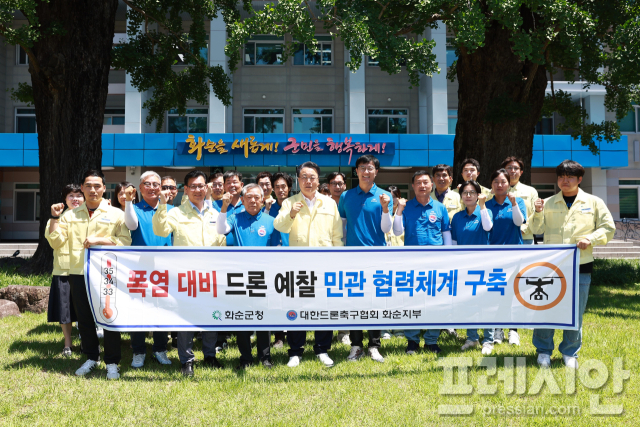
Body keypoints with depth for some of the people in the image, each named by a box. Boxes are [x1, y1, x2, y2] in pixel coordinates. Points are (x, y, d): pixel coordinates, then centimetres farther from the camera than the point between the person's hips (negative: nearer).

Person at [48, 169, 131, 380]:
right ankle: (91, 358, 25)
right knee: (84, 319, 10)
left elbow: (125, 241, -8)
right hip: (79, 274, 3)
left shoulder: (116, 214, 2)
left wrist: (99, 240, -15)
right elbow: (56, 242, 5)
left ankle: (112, 363, 10)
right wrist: (55, 218, -5)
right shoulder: (70, 215, 10)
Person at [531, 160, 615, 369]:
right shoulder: (548, 203, 8)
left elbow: (608, 228, 8)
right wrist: (538, 213, -11)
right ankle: (543, 350, 15)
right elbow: (537, 230, 7)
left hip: (580, 266, 0)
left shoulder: (593, 203, 6)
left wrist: (590, 239, -9)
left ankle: (570, 353, 19)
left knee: (575, 312, 5)